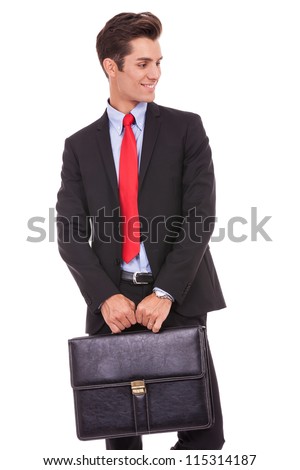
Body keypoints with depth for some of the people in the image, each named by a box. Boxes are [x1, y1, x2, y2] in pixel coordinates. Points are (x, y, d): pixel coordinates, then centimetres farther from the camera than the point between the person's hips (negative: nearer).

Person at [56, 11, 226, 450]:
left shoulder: (185, 128, 4)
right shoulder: (80, 145, 10)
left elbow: (200, 216, -6)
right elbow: (71, 234, 2)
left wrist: (165, 292, -14)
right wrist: (105, 297, -12)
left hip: (177, 299, -1)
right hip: (112, 304, 2)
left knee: (203, 427, 0)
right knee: (119, 429, 10)